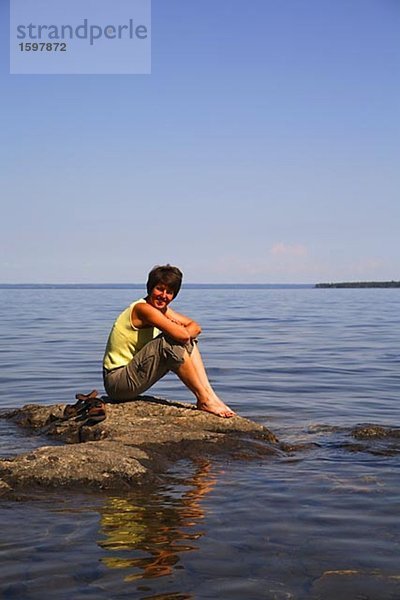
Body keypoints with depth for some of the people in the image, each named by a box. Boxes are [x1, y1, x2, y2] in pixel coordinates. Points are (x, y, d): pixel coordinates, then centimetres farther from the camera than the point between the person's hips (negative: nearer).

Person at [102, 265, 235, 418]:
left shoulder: (162, 309, 8)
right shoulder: (143, 309, -20)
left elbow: (195, 327, 5)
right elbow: (181, 335, -30)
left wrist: (183, 332, -17)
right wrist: (178, 329, -6)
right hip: (116, 382, -9)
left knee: (188, 342, 4)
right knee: (170, 343, -24)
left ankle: (209, 393, -4)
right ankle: (203, 399, -15)